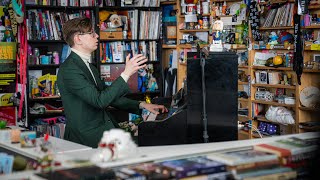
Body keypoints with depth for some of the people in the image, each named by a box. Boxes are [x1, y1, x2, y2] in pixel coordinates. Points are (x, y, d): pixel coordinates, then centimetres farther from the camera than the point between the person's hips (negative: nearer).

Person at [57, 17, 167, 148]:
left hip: (103, 126, 9)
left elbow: (110, 95, 21)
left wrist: (141, 105, 11)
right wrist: (126, 74, -21)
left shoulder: (89, 67, 16)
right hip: (87, 136, -9)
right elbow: (100, 101, -23)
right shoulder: (69, 70, -15)